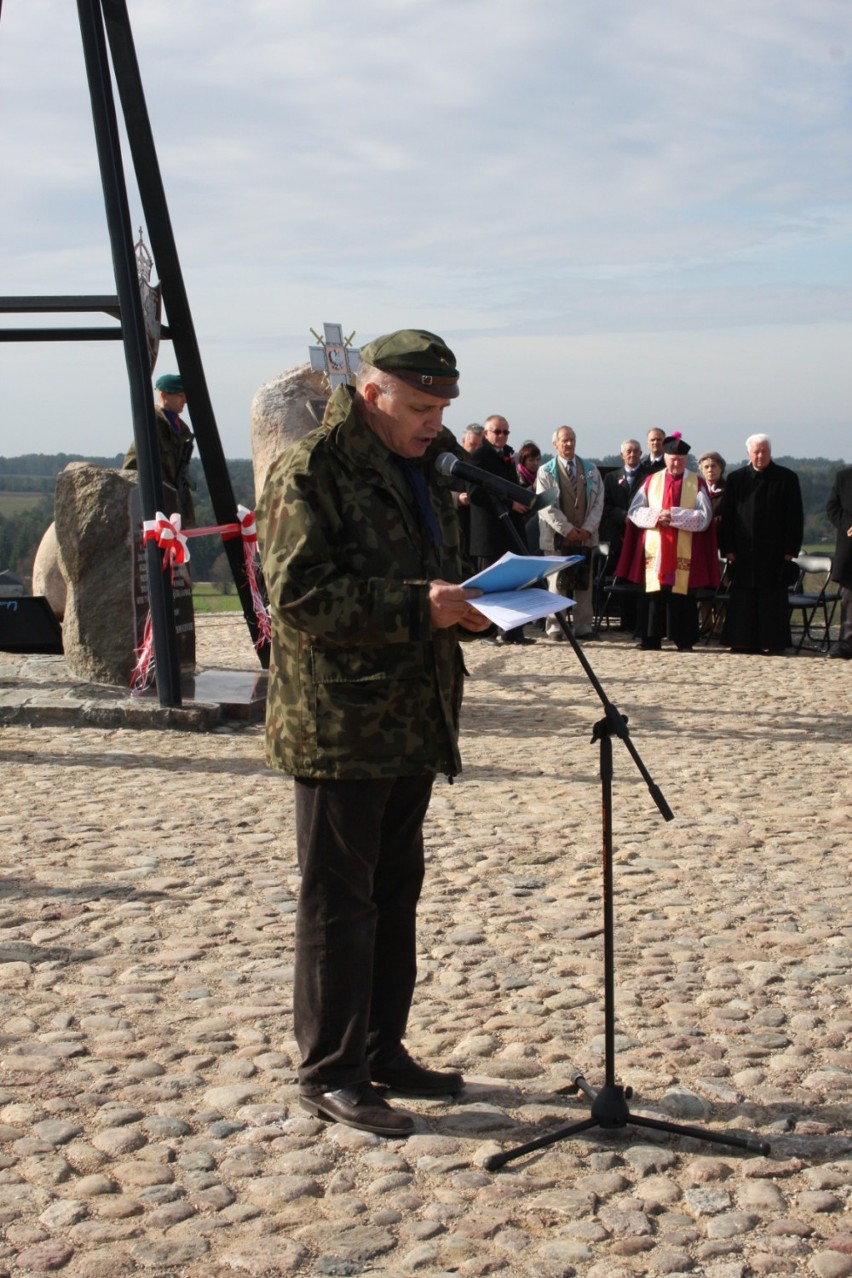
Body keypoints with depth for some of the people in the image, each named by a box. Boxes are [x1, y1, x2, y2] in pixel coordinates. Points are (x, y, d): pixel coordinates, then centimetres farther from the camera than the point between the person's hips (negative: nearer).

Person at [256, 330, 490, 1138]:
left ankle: (380, 1049, 28)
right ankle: (328, 1073, 10)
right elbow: (298, 594, -20)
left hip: (411, 723, 9)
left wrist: (462, 608, 3)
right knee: (338, 899, -1)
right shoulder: (309, 472, -12)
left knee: (395, 891, 16)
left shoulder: (421, 472, 16)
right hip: (338, 726, -9)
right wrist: (417, 605, -26)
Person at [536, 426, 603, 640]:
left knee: (584, 583, 5)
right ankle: (555, 626, 3)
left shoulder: (591, 470, 11)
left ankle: (584, 626, 9)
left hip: (585, 536, 3)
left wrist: (588, 529, -7)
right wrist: (567, 530, -13)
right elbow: (546, 506, -7)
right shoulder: (545, 471, 1)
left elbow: (598, 501, 6)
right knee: (557, 583, -2)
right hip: (558, 537, -3)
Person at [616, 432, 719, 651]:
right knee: (654, 592, 0)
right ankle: (651, 638, 6)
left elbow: (704, 517, -4)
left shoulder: (697, 484, 5)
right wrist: (657, 516, -13)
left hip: (684, 552, -1)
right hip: (654, 549, 1)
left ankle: (683, 641, 2)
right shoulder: (651, 481, 10)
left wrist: (674, 515, -15)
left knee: (682, 594, -2)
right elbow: (635, 511, 5)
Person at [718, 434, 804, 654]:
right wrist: (728, 548, -1)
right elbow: (727, 516, 7)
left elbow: (795, 517, 0)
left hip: (774, 552, -2)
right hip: (744, 551, 2)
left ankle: (773, 642, 6)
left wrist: (790, 549, -7)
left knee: (773, 600, 1)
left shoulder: (787, 478, 2)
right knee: (745, 600, 3)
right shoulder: (736, 479, 8)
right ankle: (745, 641, 9)